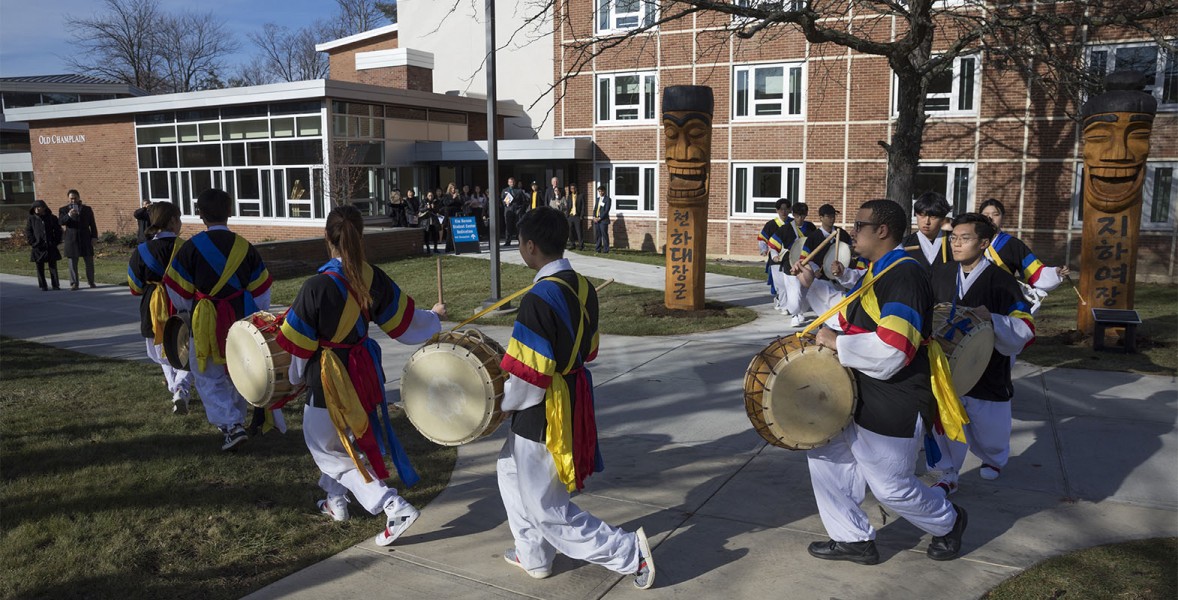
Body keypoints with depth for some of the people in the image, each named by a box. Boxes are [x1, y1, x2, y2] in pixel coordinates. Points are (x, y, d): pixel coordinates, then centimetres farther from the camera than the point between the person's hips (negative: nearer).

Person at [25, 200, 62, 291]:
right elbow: (27, 232, 5)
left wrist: (56, 242, 1)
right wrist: (33, 243, -5)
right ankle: (43, 286, 9)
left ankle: (56, 285, 8)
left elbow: (58, 231, 10)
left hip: (51, 247, 0)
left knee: (53, 266, 3)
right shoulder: (31, 219, 3)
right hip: (38, 248, 0)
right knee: (40, 267, 3)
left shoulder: (52, 218, 4)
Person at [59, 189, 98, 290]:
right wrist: (68, 215, -24)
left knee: (89, 261, 3)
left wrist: (94, 236, 0)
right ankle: (74, 284, 2)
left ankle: (91, 282, 13)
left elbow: (92, 224, 10)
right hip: (72, 239, -1)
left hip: (85, 239, 1)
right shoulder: (64, 209, 8)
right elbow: (60, 222, -7)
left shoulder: (87, 209, 11)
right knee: (73, 263, -1)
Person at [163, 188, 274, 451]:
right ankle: (234, 418, 32)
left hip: (207, 324, -3)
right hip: (242, 323, 3)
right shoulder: (245, 247, 0)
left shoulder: (191, 247, -10)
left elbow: (178, 295, -3)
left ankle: (231, 425, -9)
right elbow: (261, 294, 4)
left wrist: (191, 307, 19)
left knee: (209, 380, 5)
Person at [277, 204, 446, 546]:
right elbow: (404, 321, 3)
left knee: (325, 444, 9)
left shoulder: (317, 287, -24)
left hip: (330, 376, -6)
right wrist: (434, 317, 23)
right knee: (336, 438, 28)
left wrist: (296, 376, 7)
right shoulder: (373, 278, -9)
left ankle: (395, 508, -2)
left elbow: (298, 343, -13)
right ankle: (336, 501, 43)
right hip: (364, 369, 6)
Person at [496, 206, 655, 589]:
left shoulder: (539, 299, -26)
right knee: (511, 470, 27)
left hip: (544, 414, -9)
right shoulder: (581, 286, 0)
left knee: (548, 510, 8)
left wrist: (500, 404, -4)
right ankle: (534, 556, 38)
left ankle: (630, 552, 12)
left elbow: (527, 378, -23)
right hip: (574, 401, 9)